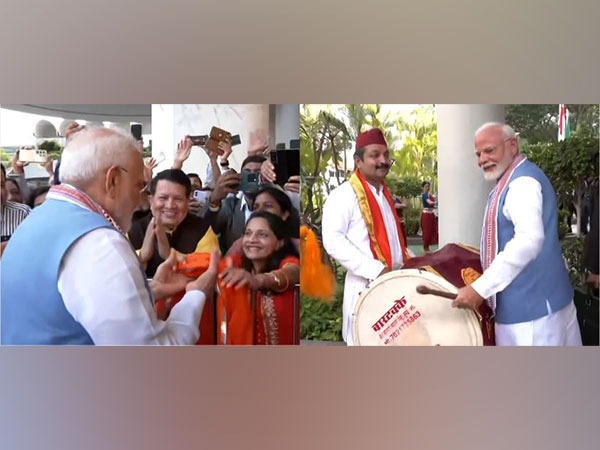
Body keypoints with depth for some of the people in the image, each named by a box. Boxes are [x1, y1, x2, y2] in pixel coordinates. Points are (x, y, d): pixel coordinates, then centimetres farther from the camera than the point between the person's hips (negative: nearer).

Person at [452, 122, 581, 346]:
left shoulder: (523, 180, -16)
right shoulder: (511, 181, 16)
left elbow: (529, 240, -30)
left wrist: (480, 288, -30)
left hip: (532, 305, -10)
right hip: (530, 301, 10)